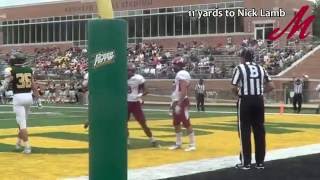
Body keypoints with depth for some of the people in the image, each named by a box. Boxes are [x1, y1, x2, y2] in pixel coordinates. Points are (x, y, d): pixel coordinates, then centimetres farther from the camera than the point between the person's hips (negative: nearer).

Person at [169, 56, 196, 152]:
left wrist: (179, 104, -26)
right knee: (176, 123, 15)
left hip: (181, 102, -11)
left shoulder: (182, 74, -16)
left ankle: (192, 144, -4)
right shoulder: (179, 74, 15)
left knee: (186, 123, -8)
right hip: (177, 101, 11)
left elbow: (183, 91, -23)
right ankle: (178, 143, 24)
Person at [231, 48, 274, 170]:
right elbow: (271, 86, 7)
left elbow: (234, 88, -10)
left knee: (245, 131, 2)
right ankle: (260, 162, 15)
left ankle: (246, 162, 4)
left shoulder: (240, 68, -4)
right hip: (258, 101, 4)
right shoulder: (260, 68, 10)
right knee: (259, 131, 9)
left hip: (245, 101, -4)